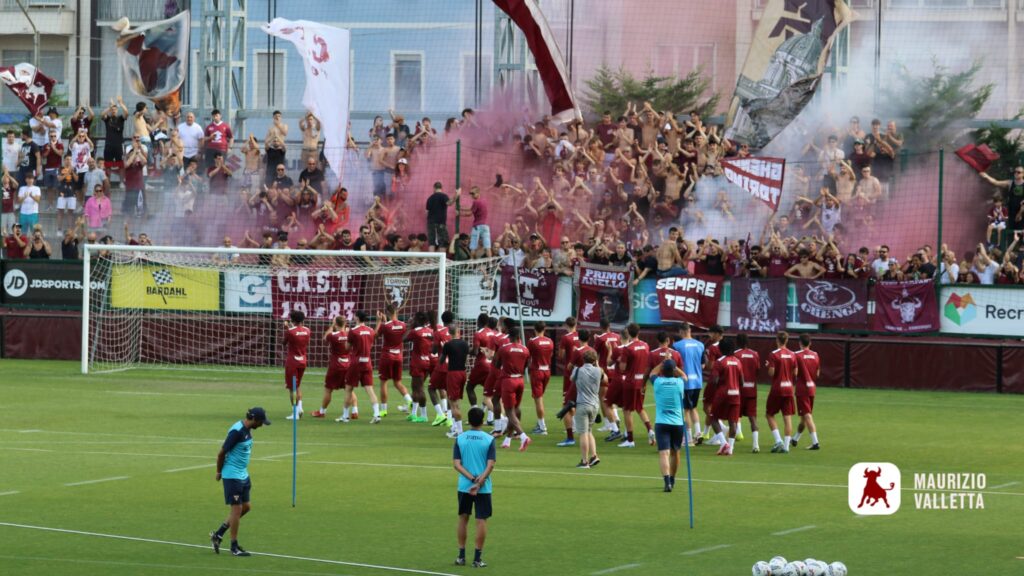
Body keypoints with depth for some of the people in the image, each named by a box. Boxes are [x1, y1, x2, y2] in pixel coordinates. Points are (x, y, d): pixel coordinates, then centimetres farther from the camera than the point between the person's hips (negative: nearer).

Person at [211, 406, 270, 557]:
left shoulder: (247, 430, 7)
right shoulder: (237, 431, -21)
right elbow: (221, 453, -16)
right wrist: (219, 473, -3)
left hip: (243, 475, 9)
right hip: (233, 476, -9)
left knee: (246, 507, 12)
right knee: (237, 509, -3)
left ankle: (218, 534, 22)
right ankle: (234, 547, 7)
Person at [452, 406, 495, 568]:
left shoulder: (460, 439, -1)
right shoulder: (489, 440, -6)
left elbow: (456, 464, -7)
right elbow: (490, 465, -13)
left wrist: (472, 478, -12)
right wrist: (479, 482, -16)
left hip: (464, 486, 2)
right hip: (484, 487, -2)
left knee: (463, 519, 15)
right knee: (481, 521, 4)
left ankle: (461, 556, 18)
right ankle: (477, 558, 4)